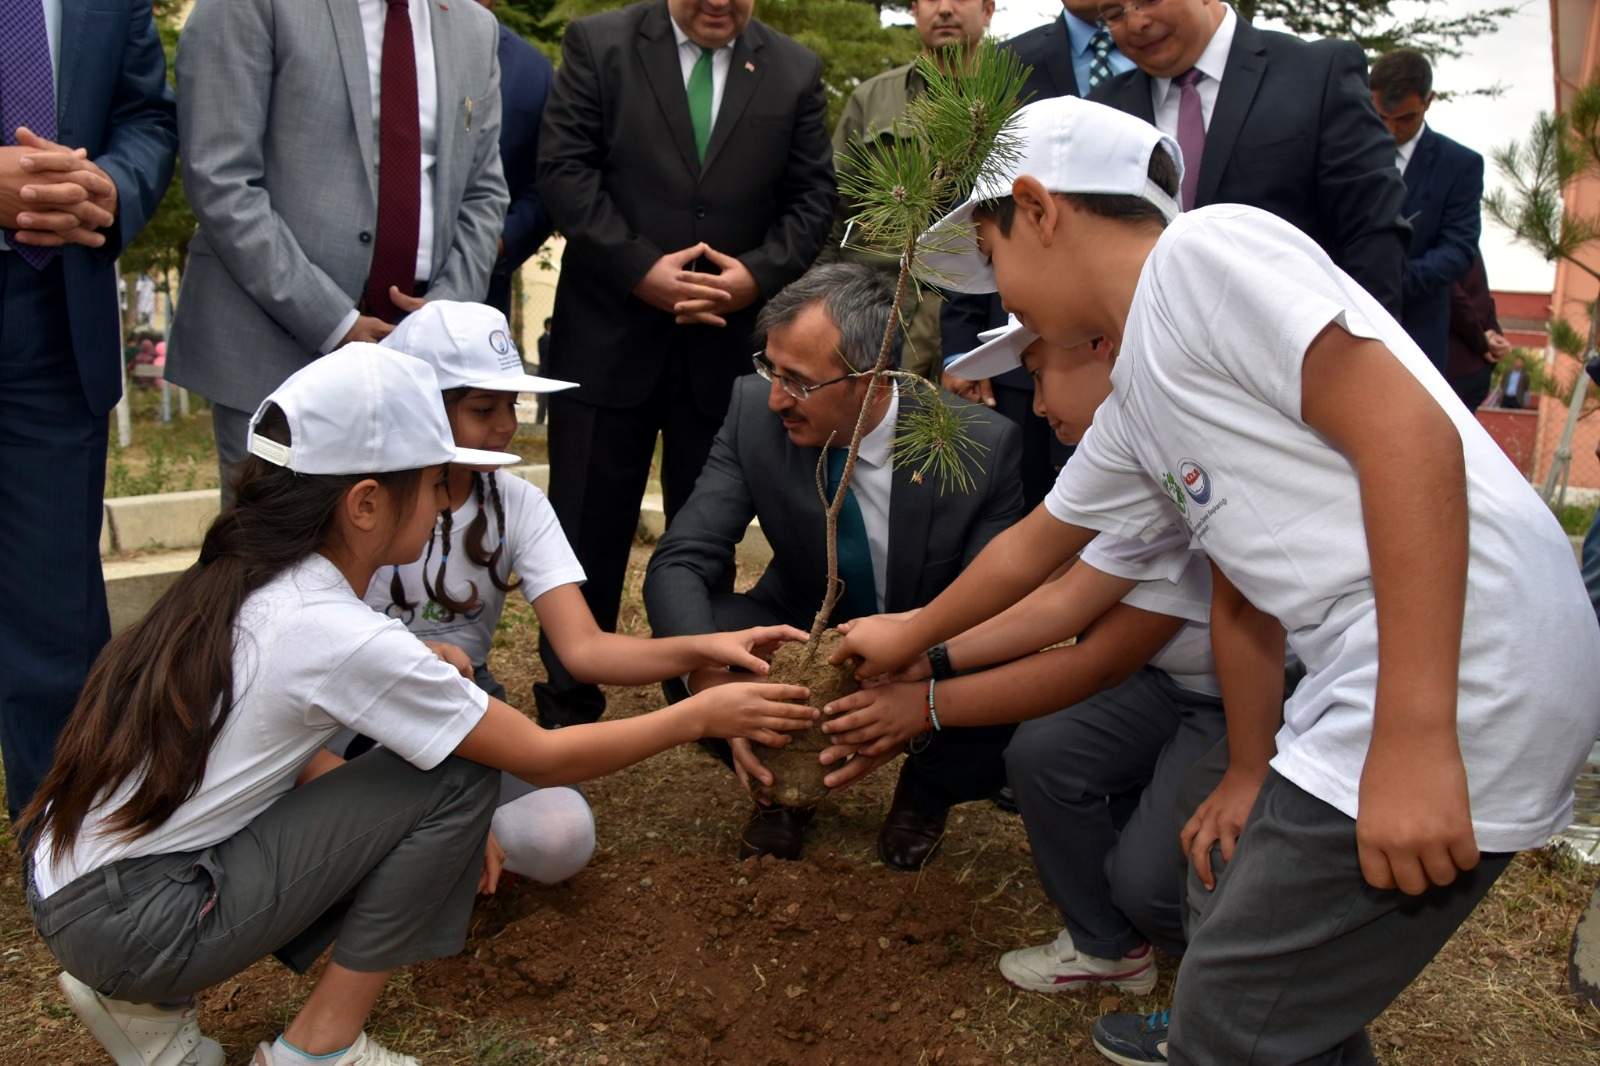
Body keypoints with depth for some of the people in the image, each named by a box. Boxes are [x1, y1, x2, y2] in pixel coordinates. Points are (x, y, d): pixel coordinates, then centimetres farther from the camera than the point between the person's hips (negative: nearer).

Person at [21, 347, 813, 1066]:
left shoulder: (244, 583, 3)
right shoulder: (343, 637, -21)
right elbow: (544, 759, -14)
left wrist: (430, 837, 7)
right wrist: (702, 716, -3)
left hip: (73, 886, 8)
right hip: (133, 922, -8)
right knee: (455, 783, -10)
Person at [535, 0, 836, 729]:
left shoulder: (796, 72, 6)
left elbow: (813, 197, 5)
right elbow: (564, 171, -6)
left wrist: (758, 274, -12)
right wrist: (640, 268, -16)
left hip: (727, 340, 2)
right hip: (609, 331, -1)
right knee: (588, 524, 5)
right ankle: (568, 702, 20)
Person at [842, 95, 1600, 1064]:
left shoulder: (1205, 248, -10)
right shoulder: (1133, 405, 17)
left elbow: (1409, 433, -18)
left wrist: (1411, 737, -21)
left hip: (1463, 671, -9)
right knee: (1235, 897, 24)